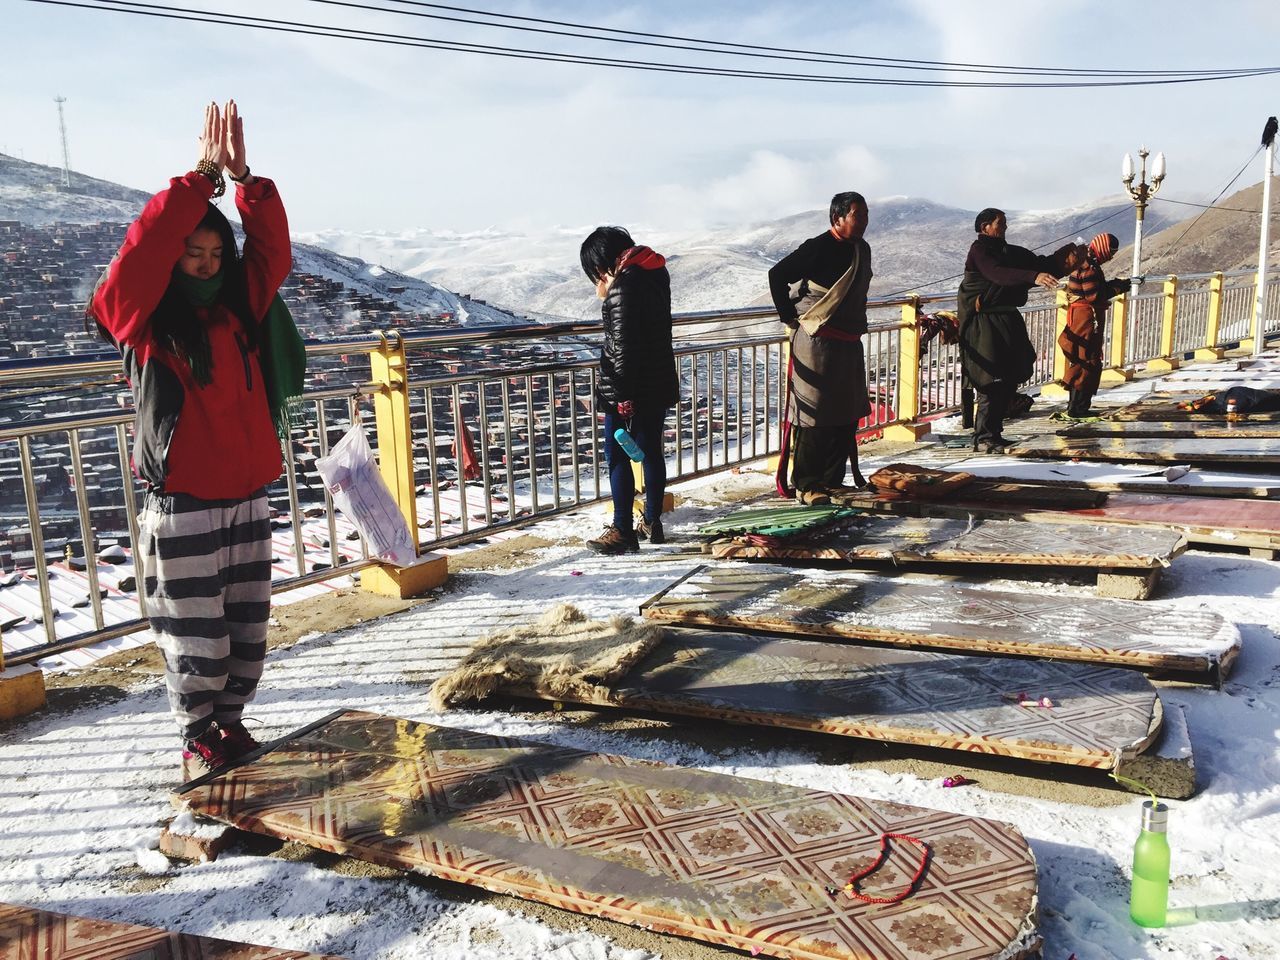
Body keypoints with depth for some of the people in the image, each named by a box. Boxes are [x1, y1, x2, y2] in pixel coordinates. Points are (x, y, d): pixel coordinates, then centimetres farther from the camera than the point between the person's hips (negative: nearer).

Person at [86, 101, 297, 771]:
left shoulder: (239, 310, 7)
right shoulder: (141, 320, -6)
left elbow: (273, 250, -1)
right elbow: (142, 249, -22)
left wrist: (242, 176, -13)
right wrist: (201, 175, -21)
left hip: (247, 500, 5)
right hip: (182, 508, -5)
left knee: (247, 627, 14)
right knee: (195, 633, 5)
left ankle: (230, 717, 32)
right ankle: (197, 735, 23)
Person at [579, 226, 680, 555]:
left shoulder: (622, 287, -18)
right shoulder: (656, 273, 9)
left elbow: (623, 346, -21)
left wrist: (623, 395, -19)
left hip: (629, 389, -9)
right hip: (659, 383, 9)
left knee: (617, 457, 0)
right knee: (652, 452, 15)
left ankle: (622, 531, 4)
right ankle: (652, 523, 25)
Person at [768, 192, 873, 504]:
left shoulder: (861, 250, 12)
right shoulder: (818, 248, -14)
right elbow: (777, 274, -15)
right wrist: (789, 316, -11)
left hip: (849, 344, 9)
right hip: (817, 343, -9)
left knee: (848, 414, 12)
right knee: (815, 416, -5)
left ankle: (832, 480, 23)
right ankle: (806, 485, 2)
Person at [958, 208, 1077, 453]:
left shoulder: (1010, 251, 18)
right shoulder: (979, 250, -8)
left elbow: (1038, 263, 15)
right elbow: (999, 274, -26)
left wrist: (1067, 253, 0)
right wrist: (1034, 276, -37)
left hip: (1007, 320, 9)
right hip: (984, 323, -9)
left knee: (1010, 380, 10)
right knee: (991, 382, -12)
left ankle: (994, 433, 20)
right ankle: (984, 438, -6)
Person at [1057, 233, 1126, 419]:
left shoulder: (1085, 262, 14)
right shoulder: (1088, 268, -18)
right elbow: (1094, 295, -22)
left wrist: (1114, 283, 7)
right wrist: (1118, 288, -13)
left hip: (1082, 317, 11)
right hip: (1087, 318, -11)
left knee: (1080, 360, 15)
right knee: (1087, 362, -6)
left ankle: (1078, 405, 23)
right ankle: (1077, 408, -3)